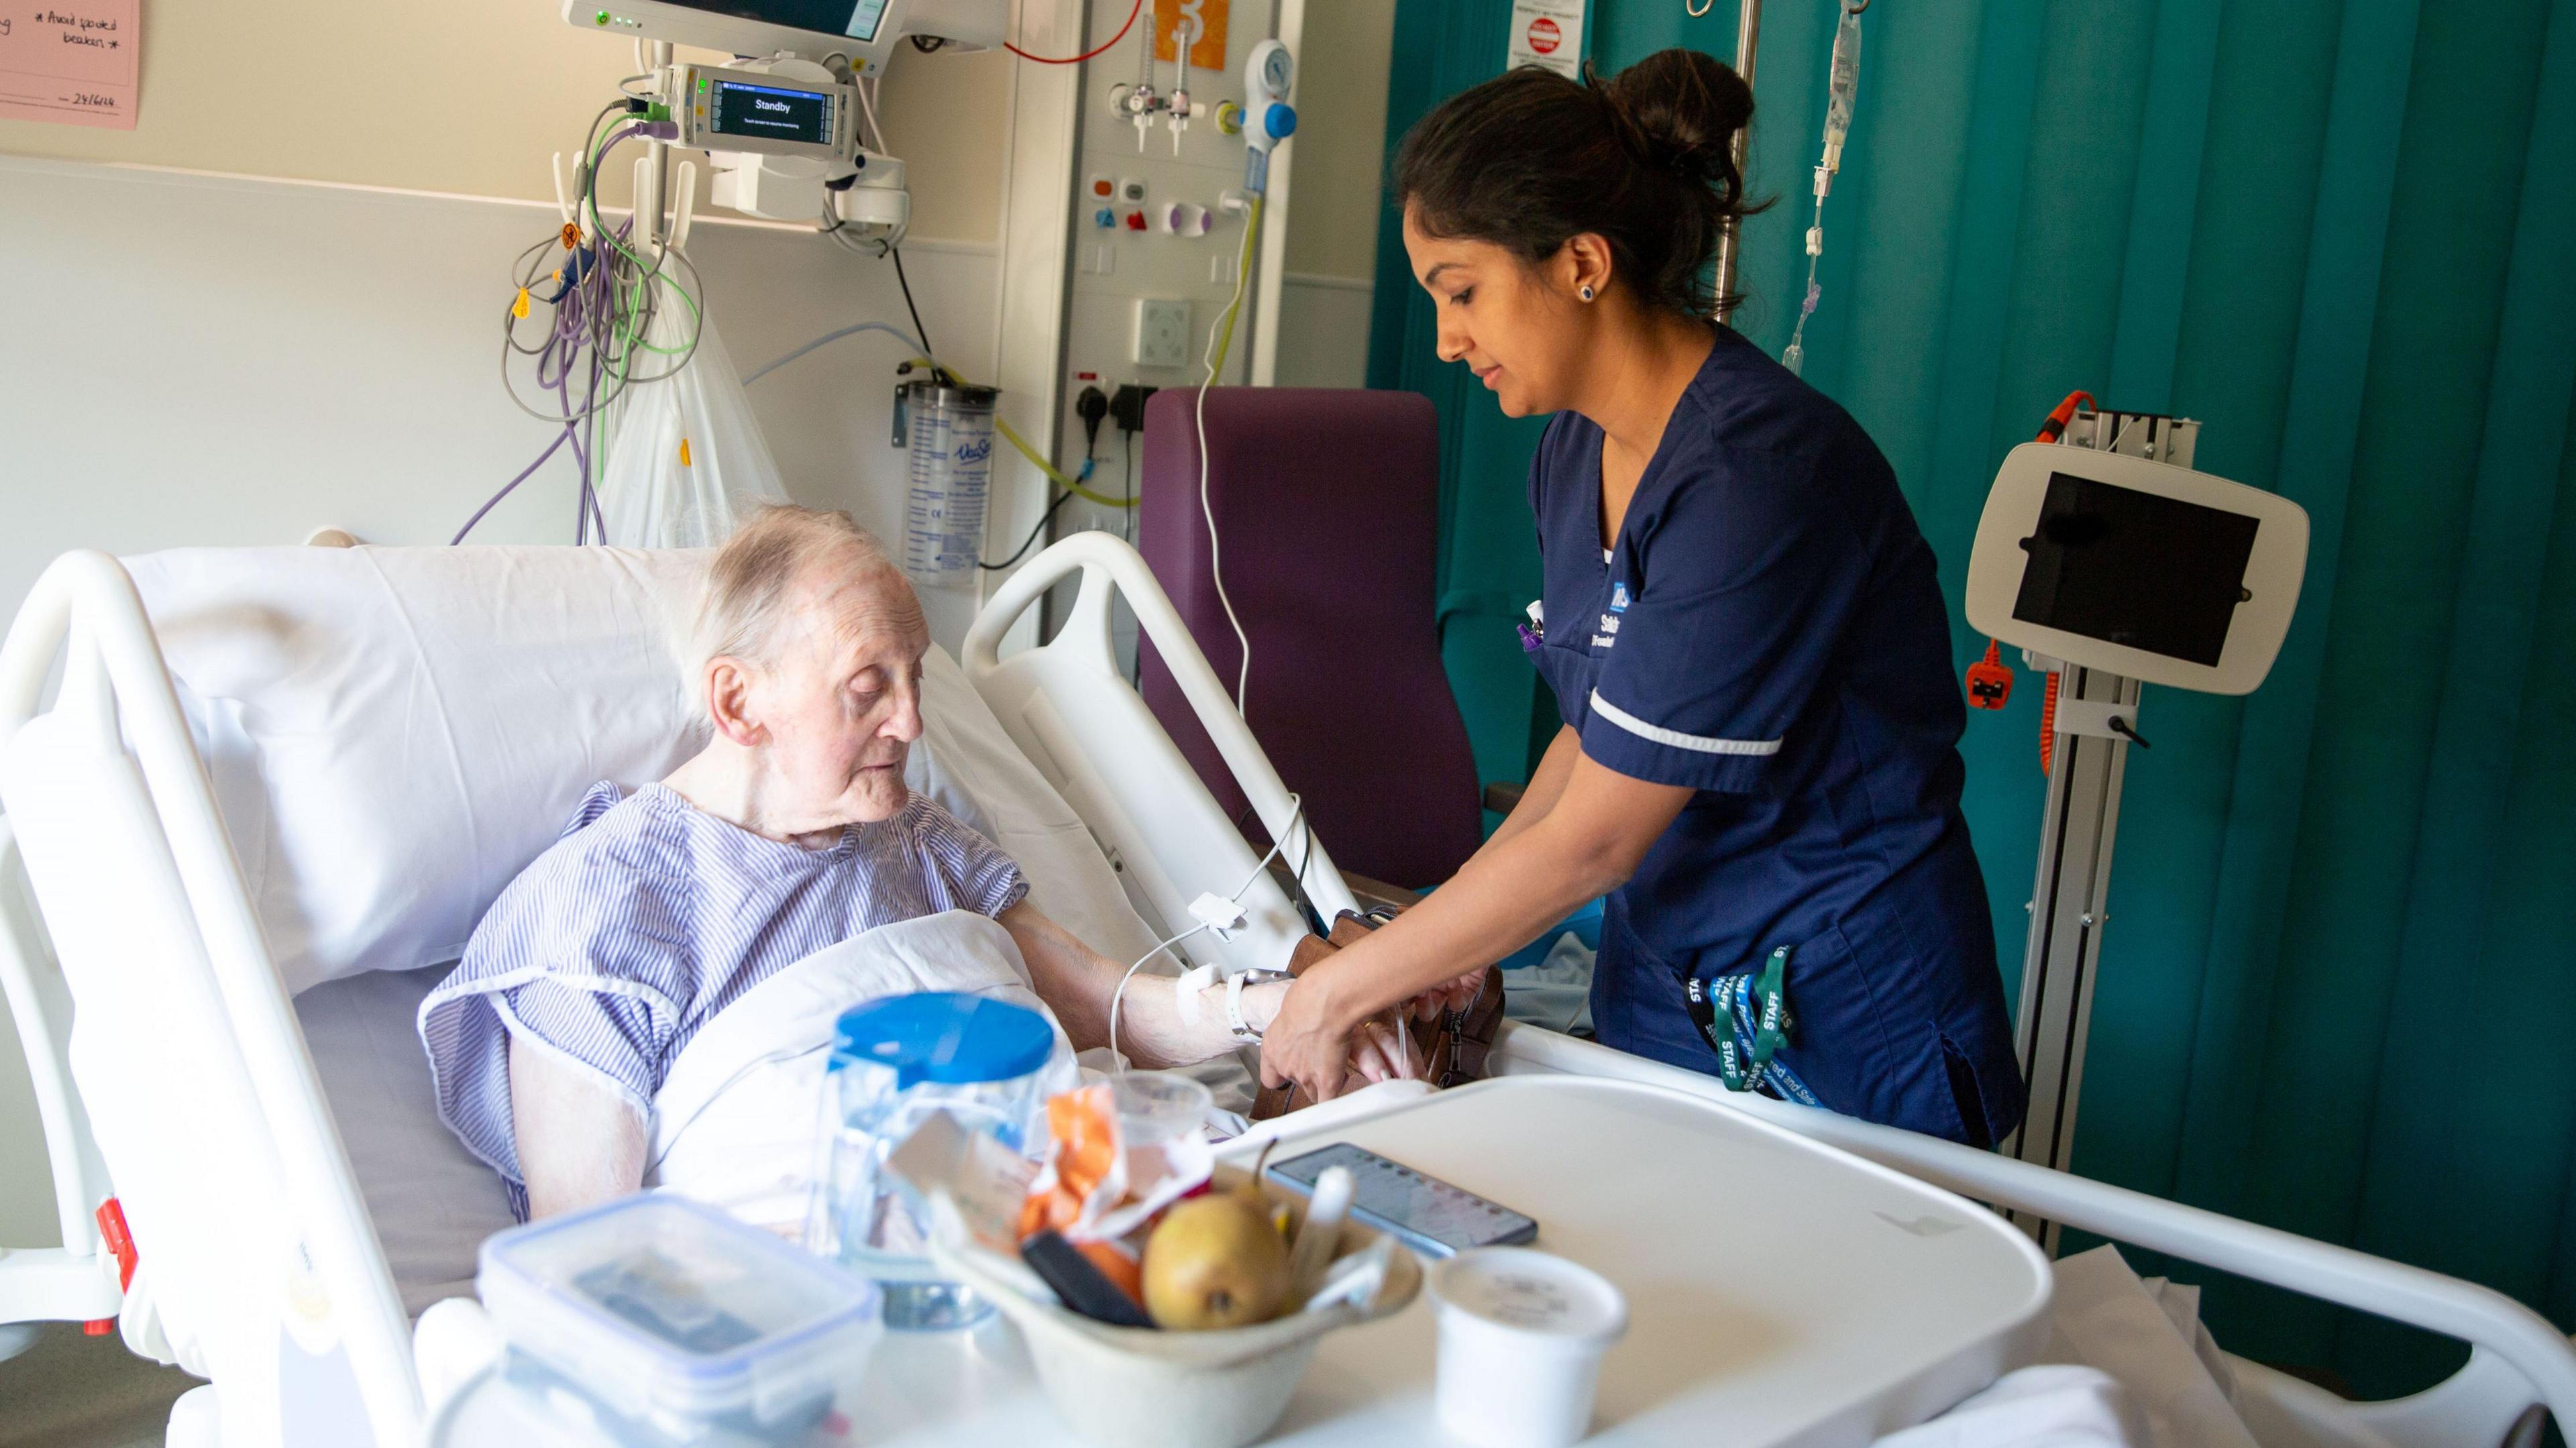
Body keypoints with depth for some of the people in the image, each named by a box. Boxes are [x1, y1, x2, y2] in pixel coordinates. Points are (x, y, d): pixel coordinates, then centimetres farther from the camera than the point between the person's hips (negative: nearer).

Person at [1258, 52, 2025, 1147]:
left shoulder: (1754, 479, -25)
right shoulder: (1575, 453, 2)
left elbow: (1595, 840, -24)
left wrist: (1340, 992, -16)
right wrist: (1457, 937, -2)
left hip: (1847, 1031, -7)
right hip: (1659, 994, 7)